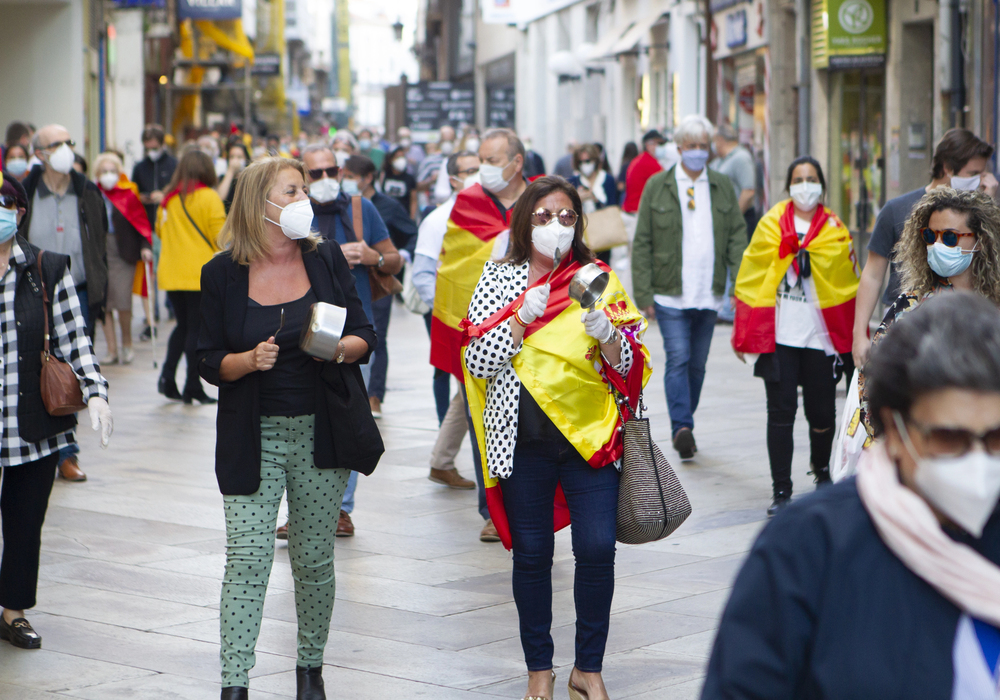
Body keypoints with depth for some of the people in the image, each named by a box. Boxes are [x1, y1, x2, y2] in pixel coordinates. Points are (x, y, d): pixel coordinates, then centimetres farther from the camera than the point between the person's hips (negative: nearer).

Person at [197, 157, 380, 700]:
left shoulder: (326, 259, 4)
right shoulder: (223, 274, -1)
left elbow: (364, 338, 6)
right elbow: (210, 362, 1)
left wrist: (341, 348, -16)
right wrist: (250, 360, -19)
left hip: (322, 431, 2)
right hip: (253, 436, -2)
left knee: (315, 559, 9)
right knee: (247, 559, -9)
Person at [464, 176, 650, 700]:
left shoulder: (600, 280, 6)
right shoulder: (499, 279, 5)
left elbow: (632, 366, 3)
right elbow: (480, 362, -3)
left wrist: (606, 334, -17)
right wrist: (522, 318, -15)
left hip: (589, 433, 0)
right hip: (524, 437, 0)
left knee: (597, 548, -8)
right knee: (531, 553, 5)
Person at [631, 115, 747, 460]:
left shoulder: (722, 186, 12)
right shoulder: (657, 186, 3)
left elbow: (737, 236, 10)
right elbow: (642, 243, 1)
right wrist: (643, 293, -5)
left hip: (709, 294, 3)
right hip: (670, 293, -3)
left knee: (698, 363, 8)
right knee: (678, 358, -13)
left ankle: (684, 425, 19)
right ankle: (682, 428, -18)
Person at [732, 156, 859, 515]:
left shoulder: (835, 231, 6)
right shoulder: (770, 225, 4)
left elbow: (849, 286, 11)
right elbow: (751, 280, 6)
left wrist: (852, 338, 6)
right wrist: (743, 333, 4)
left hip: (821, 335, 1)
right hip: (778, 334, -1)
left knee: (822, 412, 5)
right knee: (781, 412, -4)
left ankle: (822, 471, 33)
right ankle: (781, 491, 2)